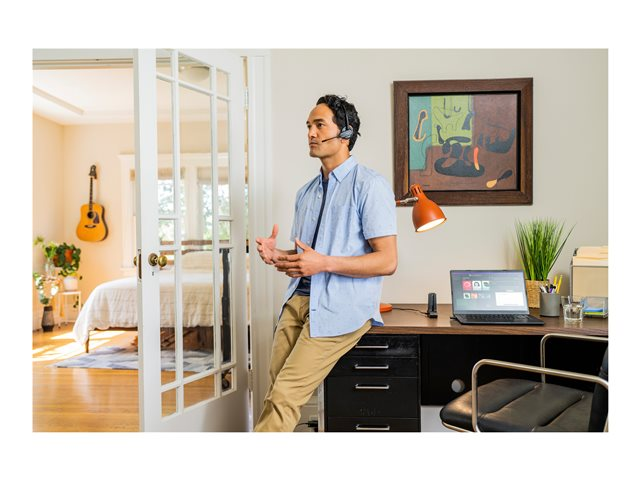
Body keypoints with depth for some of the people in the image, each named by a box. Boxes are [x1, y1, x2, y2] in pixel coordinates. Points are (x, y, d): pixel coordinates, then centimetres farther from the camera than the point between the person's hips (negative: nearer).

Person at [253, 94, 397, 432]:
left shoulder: (370, 185, -5)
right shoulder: (306, 192, 19)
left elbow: (387, 261, -11)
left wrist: (324, 263, -20)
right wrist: (278, 256, 1)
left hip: (341, 307, -6)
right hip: (299, 298, 7)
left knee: (285, 396, -13)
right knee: (276, 390, -1)